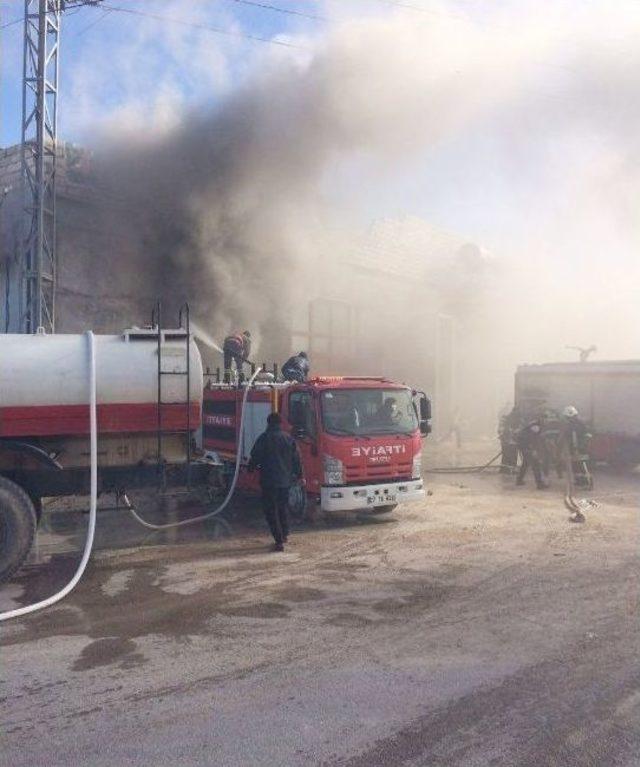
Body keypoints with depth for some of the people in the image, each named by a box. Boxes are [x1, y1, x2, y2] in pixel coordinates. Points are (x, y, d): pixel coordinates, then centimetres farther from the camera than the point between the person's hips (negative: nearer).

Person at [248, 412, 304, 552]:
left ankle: (279, 540, -6)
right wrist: (299, 476, 20)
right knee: (283, 507, 21)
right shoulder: (289, 439, 4)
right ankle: (285, 534, 31)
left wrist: (251, 468, 15)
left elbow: (255, 457, -5)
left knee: (271, 510, 0)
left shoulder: (263, 438, -8)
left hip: (269, 480, -4)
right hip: (286, 480, 4)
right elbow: (297, 459, 9)